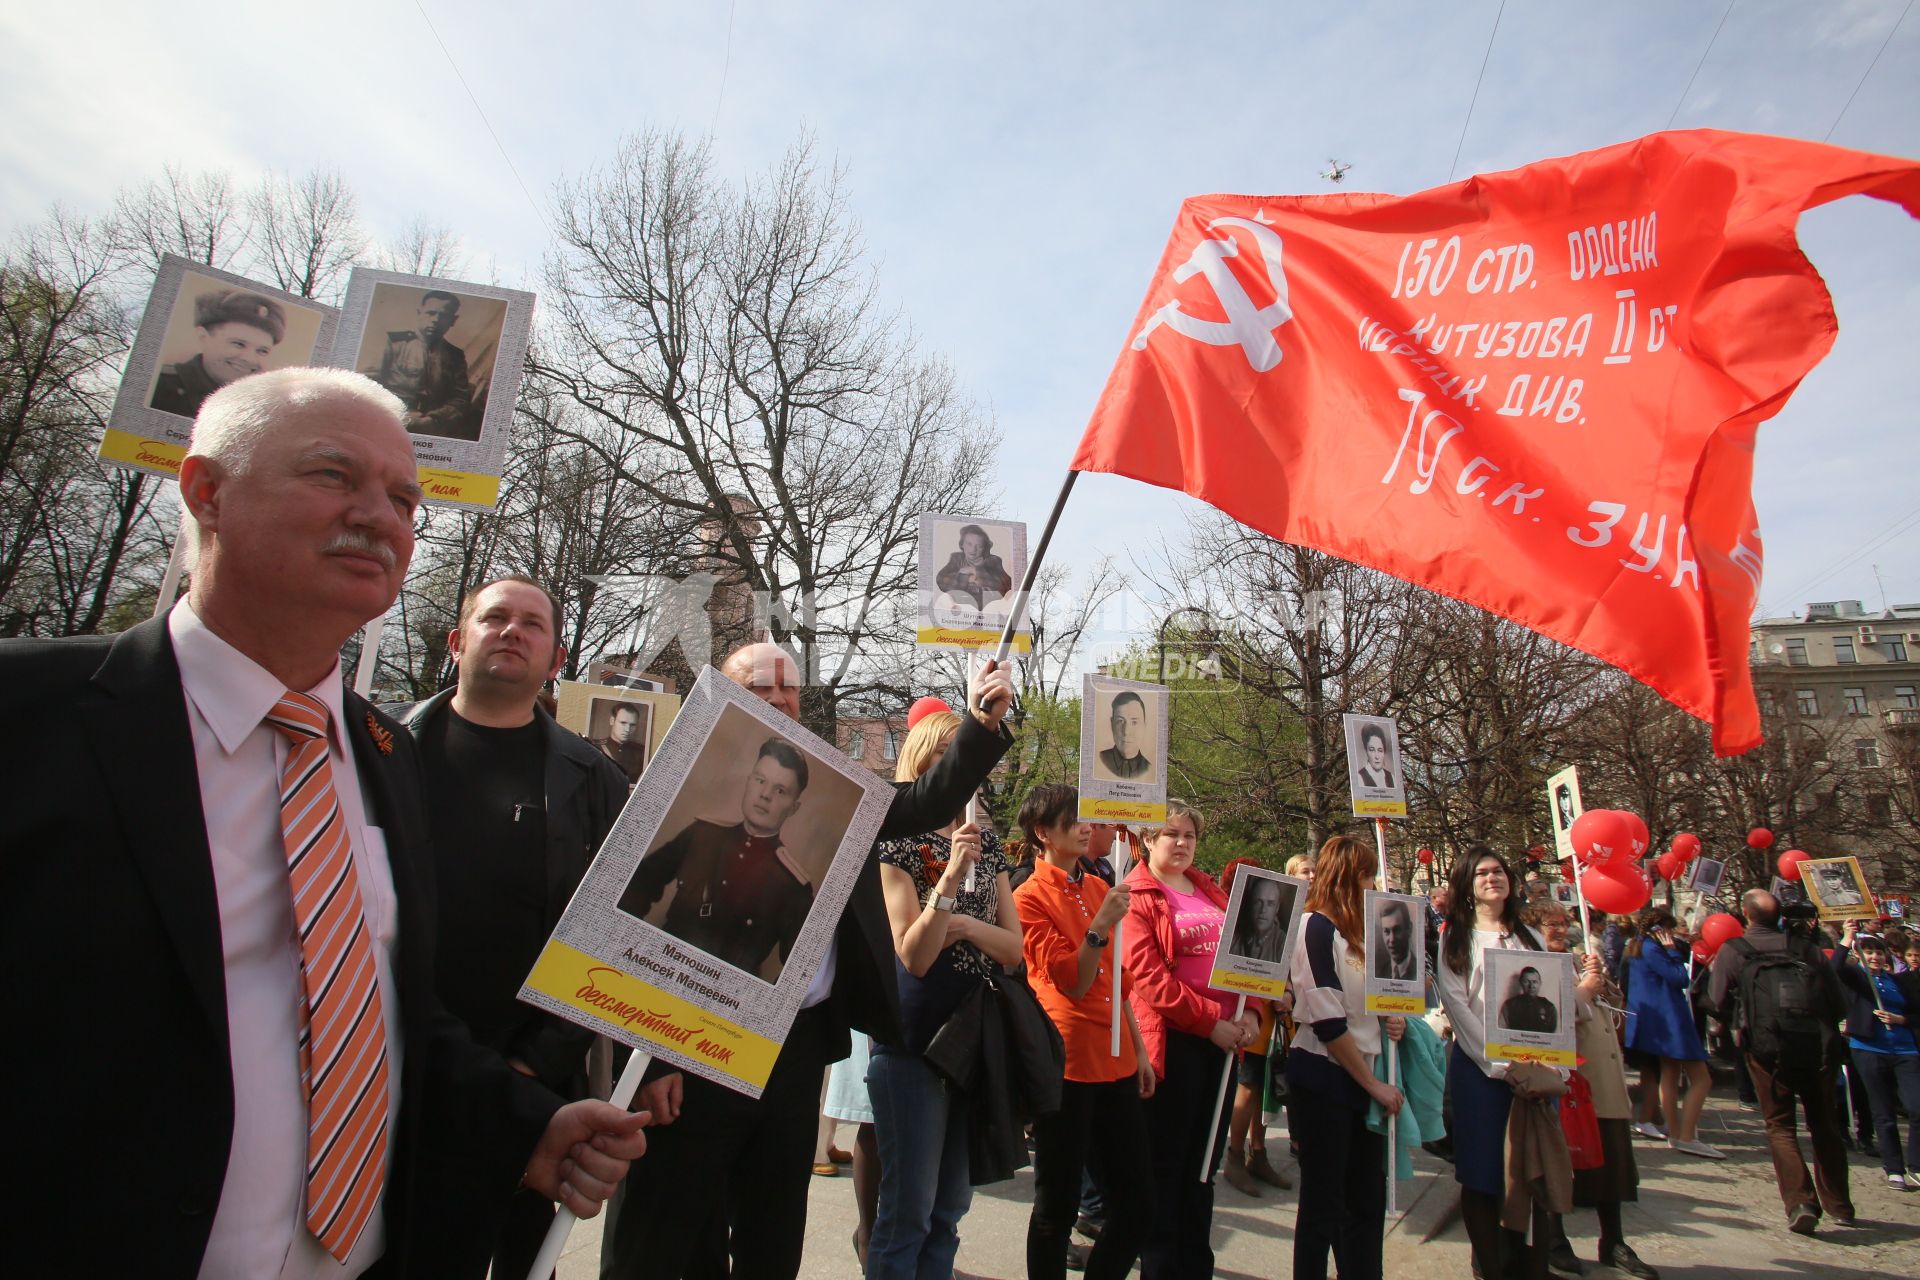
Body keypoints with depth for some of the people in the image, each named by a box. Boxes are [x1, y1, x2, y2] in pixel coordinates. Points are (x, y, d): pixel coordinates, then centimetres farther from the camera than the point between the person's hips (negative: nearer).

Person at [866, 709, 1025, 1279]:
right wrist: (950, 877, -27)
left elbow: (1013, 947, 4)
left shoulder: (987, 843, 7)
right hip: (914, 1040, -5)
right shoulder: (897, 840, -9)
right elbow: (913, 956, -16)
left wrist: (965, 925, -15)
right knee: (908, 1207, 3)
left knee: (951, 1206, 16)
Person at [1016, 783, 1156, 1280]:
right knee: (1057, 1207, 7)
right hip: (1067, 1064, -6)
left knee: (1136, 1203, 10)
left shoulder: (1099, 888, 10)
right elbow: (1071, 982, -14)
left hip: (1116, 1061, 6)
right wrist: (1100, 924, -24)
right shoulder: (1029, 897, -9)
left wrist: (1139, 1049, 16)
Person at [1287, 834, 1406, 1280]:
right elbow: (1327, 1021, -17)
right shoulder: (1317, 927, -14)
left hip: (1364, 1079, 7)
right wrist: (1373, 1083, -12)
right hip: (1324, 1079, -7)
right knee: (1323, 1204, 4)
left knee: (1368, 1202, 12)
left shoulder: (1359, 929, 10)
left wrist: (1393, 1018, 0)